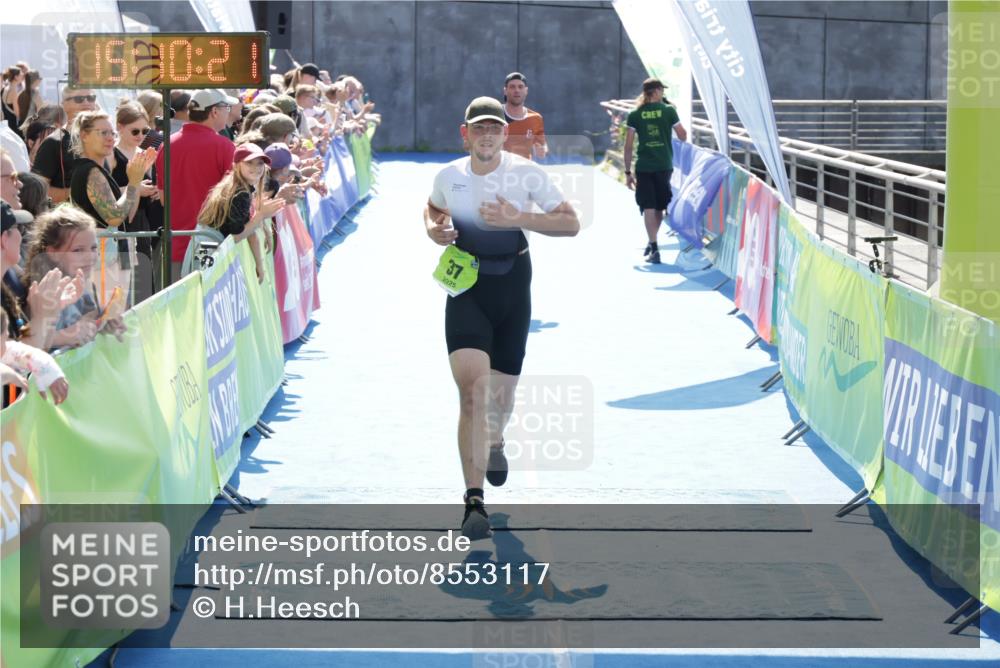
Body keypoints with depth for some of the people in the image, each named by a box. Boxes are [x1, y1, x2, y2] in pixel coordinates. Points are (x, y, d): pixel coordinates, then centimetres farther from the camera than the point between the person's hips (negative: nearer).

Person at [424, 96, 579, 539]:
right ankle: (474, 501, -21)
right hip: (466, 289, -1)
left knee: (502, 392, 13)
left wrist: (519, 219, -21)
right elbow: (433, 208, 22)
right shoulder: (449, 176, -1)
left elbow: (570, 223, -8)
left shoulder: (526, 173, -7)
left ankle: (495, 441, 52)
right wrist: (433, 229, -2)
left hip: (512, 286, 1)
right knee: (471, 389, -19)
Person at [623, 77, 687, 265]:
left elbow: (628, 145, -1)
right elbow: (683, 137, 4)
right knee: (659, 207, 16)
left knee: (649, 207, 1)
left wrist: (627, 172, 4)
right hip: (664, 166, 0)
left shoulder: (635, 114, 1)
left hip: (643, 167, 0)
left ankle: (653, 248, -10)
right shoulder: (668, 110, -1)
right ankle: (652, 244, 25)